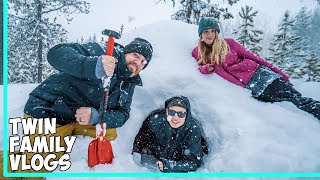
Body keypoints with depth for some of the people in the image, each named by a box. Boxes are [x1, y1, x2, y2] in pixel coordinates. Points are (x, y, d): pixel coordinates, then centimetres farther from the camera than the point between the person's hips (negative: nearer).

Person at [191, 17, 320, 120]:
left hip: (260, 74, 1)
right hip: (251, 87, 0)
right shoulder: (198, 53, 6)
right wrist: (205, 68, -24)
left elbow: (251, 56, 5)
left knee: (298, 98, -11)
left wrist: (278, 72, 3)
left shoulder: (228, 43, 3)